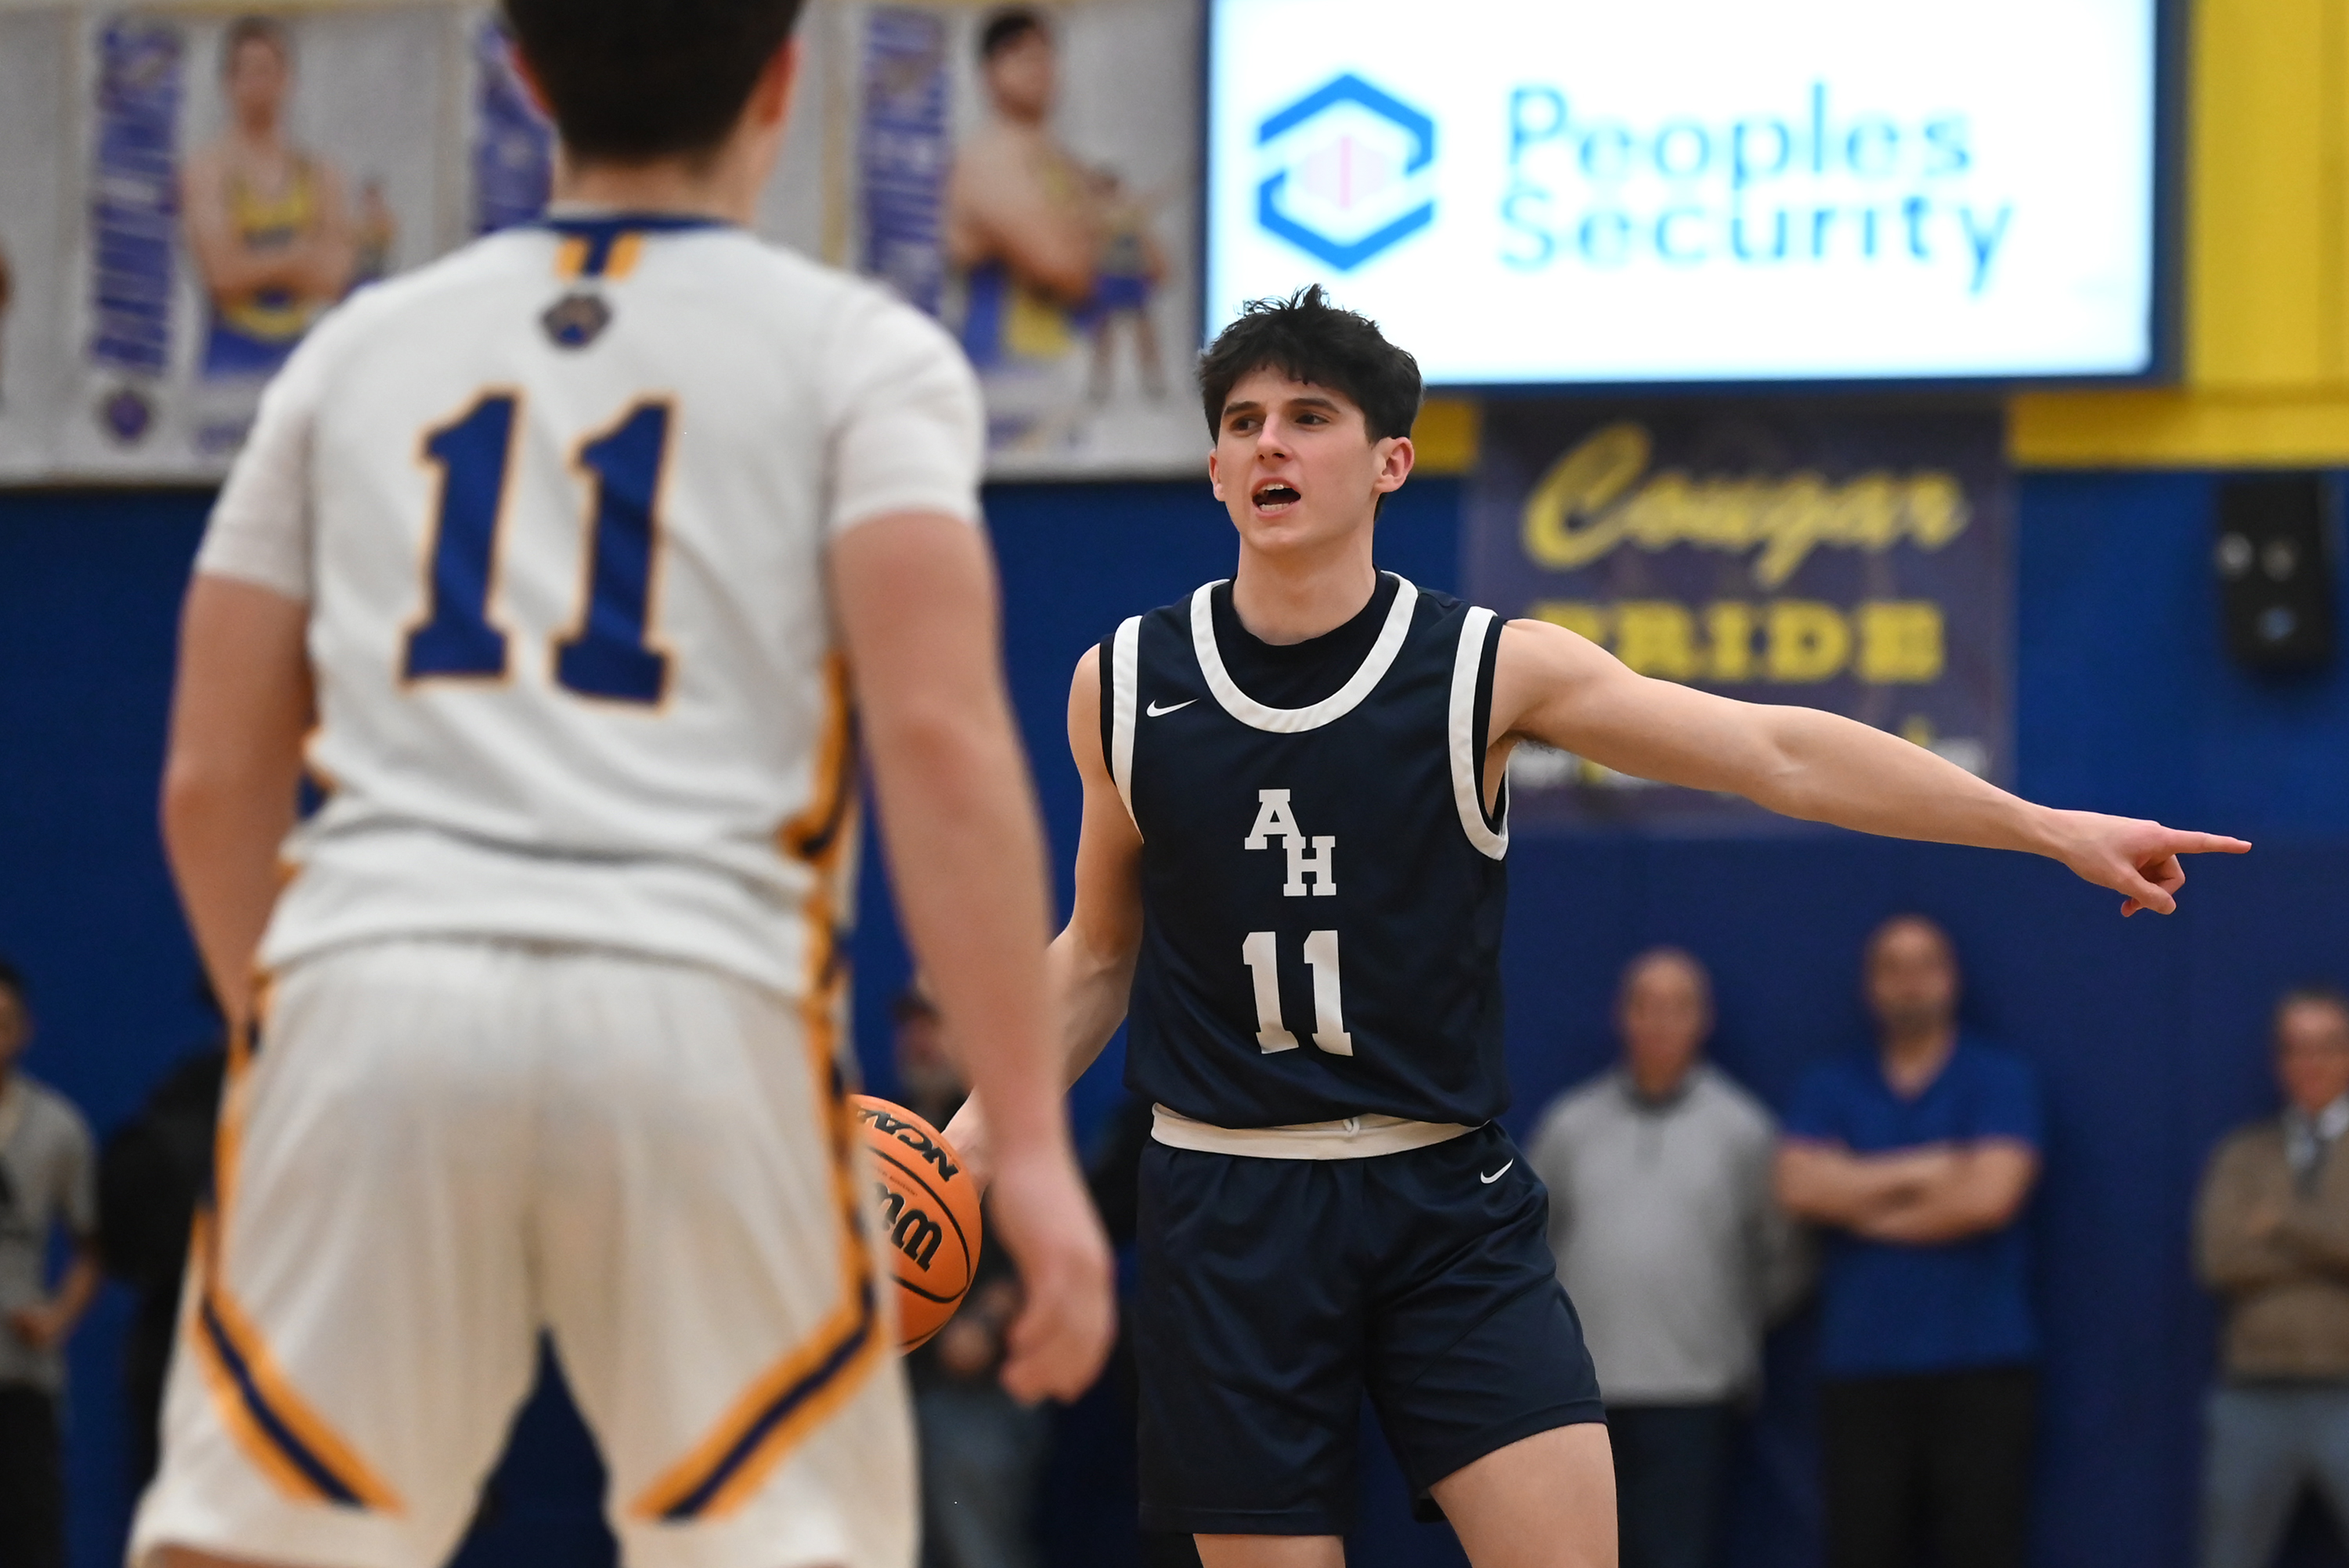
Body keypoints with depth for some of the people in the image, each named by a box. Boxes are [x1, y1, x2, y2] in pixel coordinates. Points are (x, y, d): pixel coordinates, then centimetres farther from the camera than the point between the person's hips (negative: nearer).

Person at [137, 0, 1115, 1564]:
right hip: (701, 1013, -2)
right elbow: (940, 736, -6)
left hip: (370, 981, 3)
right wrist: (1033, 1140, -7)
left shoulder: (360, 349, 20)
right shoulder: (861, 354, 9)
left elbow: (211, 782, 18)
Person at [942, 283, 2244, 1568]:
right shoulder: (1124, 688, 2)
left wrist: (2052, 830, -8)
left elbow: (1778, 752, -6)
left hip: (1449, 1203, -1)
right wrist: (980, 1128, 3)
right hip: (1228, 1220, 1)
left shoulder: (1489, 669, -4)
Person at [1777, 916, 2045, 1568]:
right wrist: (1929, 1170, -4)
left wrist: (1867, 1207, 0)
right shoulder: (1829, 1089, 13)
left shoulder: (2002, 1079, 4)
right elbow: (1801, 1185, -4)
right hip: (1860, 1363, 2)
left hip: (1981, 1362, -2)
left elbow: (1989, 1195, -9)